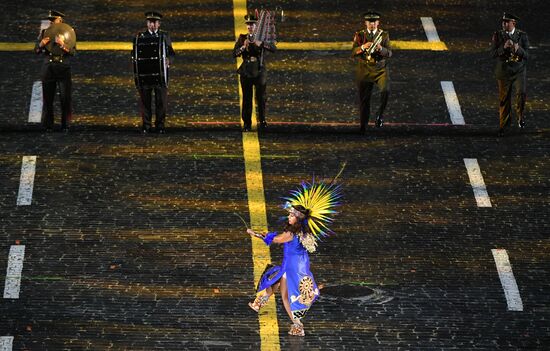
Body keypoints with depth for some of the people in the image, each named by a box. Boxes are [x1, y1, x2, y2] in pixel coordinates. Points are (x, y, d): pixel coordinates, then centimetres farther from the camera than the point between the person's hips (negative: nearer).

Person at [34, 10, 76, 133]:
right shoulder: (45, 32, 9)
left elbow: (72, 52, -6)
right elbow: (36, 50, 8)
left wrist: (63, 45, -24)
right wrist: (42, 44, -13)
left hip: (63, 68, -2)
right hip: (48, 67, 2)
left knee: (66, 98, -6)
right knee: (48, 98, 1)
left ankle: (65, 126, 0)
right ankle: (48, 126, 7)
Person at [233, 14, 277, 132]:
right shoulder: (242, 38, 5)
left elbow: (274, 48, -11)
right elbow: (235, 54, -2)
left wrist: (261, 44, -24)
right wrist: (243, 47, -20)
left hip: (260, 72, -1)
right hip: (246, 72, 1)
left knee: (261, 98, 0)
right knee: (247, 99, 1)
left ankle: (262, 121, 13)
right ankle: (247, 124, 5)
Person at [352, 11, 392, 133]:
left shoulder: (384, 35, 2)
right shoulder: (359, 35, 3)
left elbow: (389, 53, -6)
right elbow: (353, 53, -6)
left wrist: (381, 49, -26)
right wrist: (363, 47, -25)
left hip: (381, 70, -1)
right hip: (364, 71, 1)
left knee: (385, 91, -28)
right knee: (364, 100, 5)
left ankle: (380, 113, -5)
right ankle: (363, 127, 20)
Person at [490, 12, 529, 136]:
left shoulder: (522, 36, -1)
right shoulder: (498, 35, 0)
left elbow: (526, 55, -5)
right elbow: (493, 54, -7)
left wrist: (518, 49, -26)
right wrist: (504, 48, -24)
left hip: (519, 70, -1)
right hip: (504, 71, 1)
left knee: (521, 93, -21)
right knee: (504, 98, 6)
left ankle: (520, 115, 4)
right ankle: (504, 123, 24)